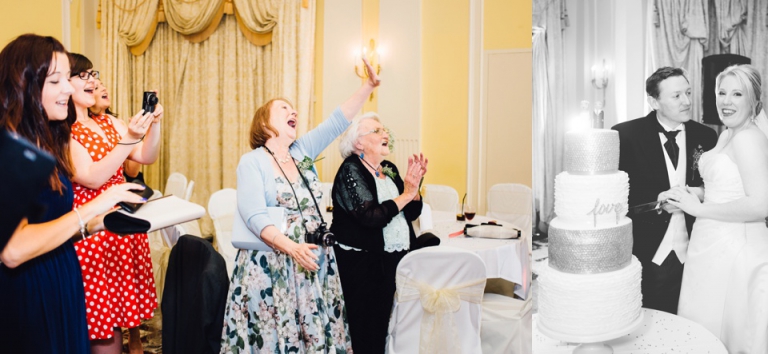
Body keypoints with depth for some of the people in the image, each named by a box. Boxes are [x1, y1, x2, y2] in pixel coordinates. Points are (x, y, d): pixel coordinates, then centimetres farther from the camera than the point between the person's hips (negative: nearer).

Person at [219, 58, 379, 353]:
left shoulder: (303, 151, 10)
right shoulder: (252, 162, -6)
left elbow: (336, 122, 5)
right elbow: (255, 216, -16)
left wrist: (369, 85, -4)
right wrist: (292, 248, -29)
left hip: (313, 264, 5)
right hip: (269, 267, -5)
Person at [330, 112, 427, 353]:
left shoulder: (390, 170, 11)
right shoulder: (350, 171, -10)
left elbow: (412, 214, 9)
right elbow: (370, 216, -24)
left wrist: (414, 185, -7)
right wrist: (405, 195, -15)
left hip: (394, 261, 7)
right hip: (362, 263, -7)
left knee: (383, 327, 13)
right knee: (366, 334, 0)